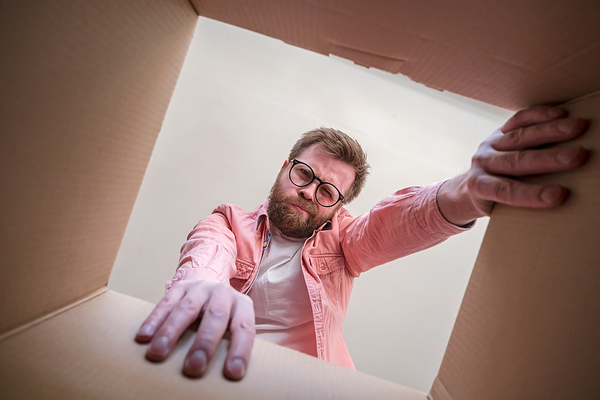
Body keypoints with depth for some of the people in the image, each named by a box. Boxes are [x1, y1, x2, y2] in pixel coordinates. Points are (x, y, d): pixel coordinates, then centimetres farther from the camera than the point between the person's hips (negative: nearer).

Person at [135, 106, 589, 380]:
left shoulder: (340, 239, 5)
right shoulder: (228, 223, 4)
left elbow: (391, 223, -13)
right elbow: (209, 250, -16)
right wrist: (203, 281, -39)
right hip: (219, 373, 0)